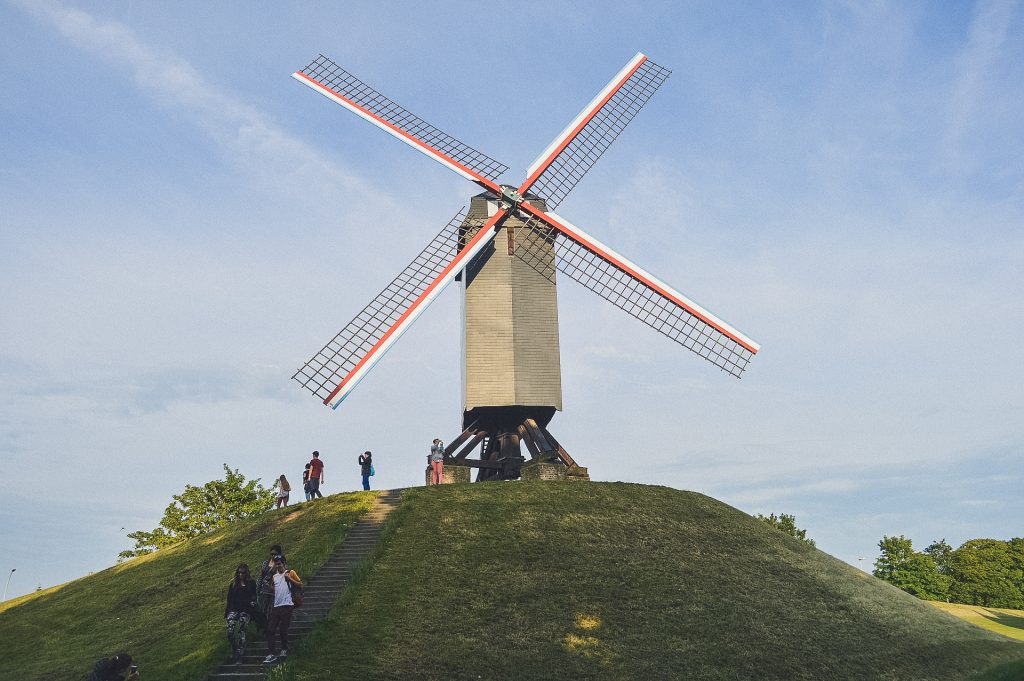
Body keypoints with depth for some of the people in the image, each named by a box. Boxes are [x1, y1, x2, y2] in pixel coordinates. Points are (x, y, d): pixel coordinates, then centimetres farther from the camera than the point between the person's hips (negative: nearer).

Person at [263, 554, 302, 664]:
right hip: (276, 606, 6)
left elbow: (300, 585, -2)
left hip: (286, 605, -6)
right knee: (270, 630, -1)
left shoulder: (290, 573, 2)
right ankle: (273, 653, 2)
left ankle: (284, 650, 16)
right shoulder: (274, 576, 20)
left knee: (283, 630, -4)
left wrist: (289, 578, -11)